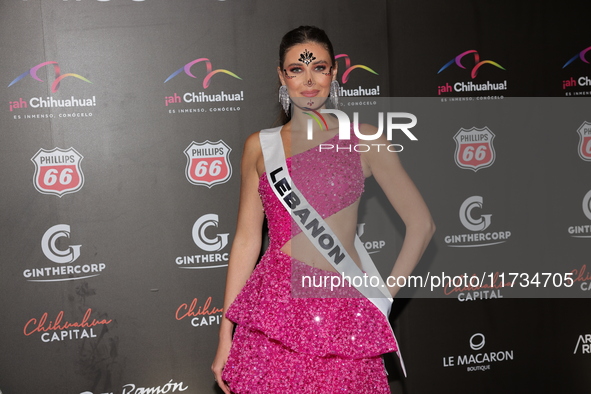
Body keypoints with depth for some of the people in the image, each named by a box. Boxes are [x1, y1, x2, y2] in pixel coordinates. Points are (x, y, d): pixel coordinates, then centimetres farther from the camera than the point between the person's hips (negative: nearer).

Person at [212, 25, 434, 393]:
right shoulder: (260, 146, 6)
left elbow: (421, 224, 5)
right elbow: (247, 239, 7)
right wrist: (225, 336, 6)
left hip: (344, 314, 0)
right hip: (274, 308, 1)